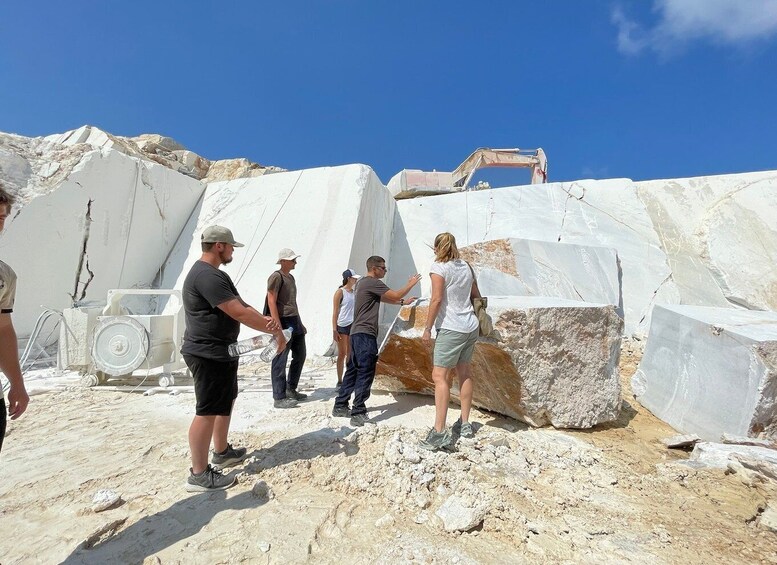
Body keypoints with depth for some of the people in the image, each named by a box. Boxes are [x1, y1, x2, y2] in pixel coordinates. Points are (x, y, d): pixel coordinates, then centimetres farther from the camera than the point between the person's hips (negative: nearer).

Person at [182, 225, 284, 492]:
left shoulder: (214, 274, 13)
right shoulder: (207, 275, -21)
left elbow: (240, 307, 7)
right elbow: (239, 313, -26)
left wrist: (267, 320, -12)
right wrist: (275, 330, -16)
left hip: (221, 352, 11)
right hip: (208, 354, -11)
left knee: (226, 401, 22)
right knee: (208, 411, -1)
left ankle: (222, 452, 38)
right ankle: (199, 474, 12)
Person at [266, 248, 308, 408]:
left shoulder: (291, 277, 17)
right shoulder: (277, 277, -10)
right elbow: (271, 302, -16)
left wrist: (300, 323, 22)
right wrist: (278, 326, -21)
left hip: (295, 321, 10)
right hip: (283, 322, -10)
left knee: (300, 355, 17)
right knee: (280, 360, -3)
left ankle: (291, 390, 29)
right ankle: (279, 398, 5)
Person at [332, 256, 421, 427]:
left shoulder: (363, 282, 19)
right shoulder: (372, 283, -13)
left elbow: (384, 298, 25)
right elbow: (395, 295, -11)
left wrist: (402, 302, 21)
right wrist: (410, 284, 4)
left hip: (358, 332, 10)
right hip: (365, 334, -10)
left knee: (353, 370, 14)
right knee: (365, 373, -7)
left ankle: (340, 406, 21)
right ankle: (358, 414, -4)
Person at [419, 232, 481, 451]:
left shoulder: (439, 266, -8)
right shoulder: (466, 266, 12)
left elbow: (437, 299, -17)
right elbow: (476, 296, 19)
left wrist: (427, 328, -13)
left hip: (451, 328, -8)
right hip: (471, 326, 8)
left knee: (440, 376, -6)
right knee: (464, 373, 15)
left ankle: (439, 432, -8)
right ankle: (465, 424, 25)